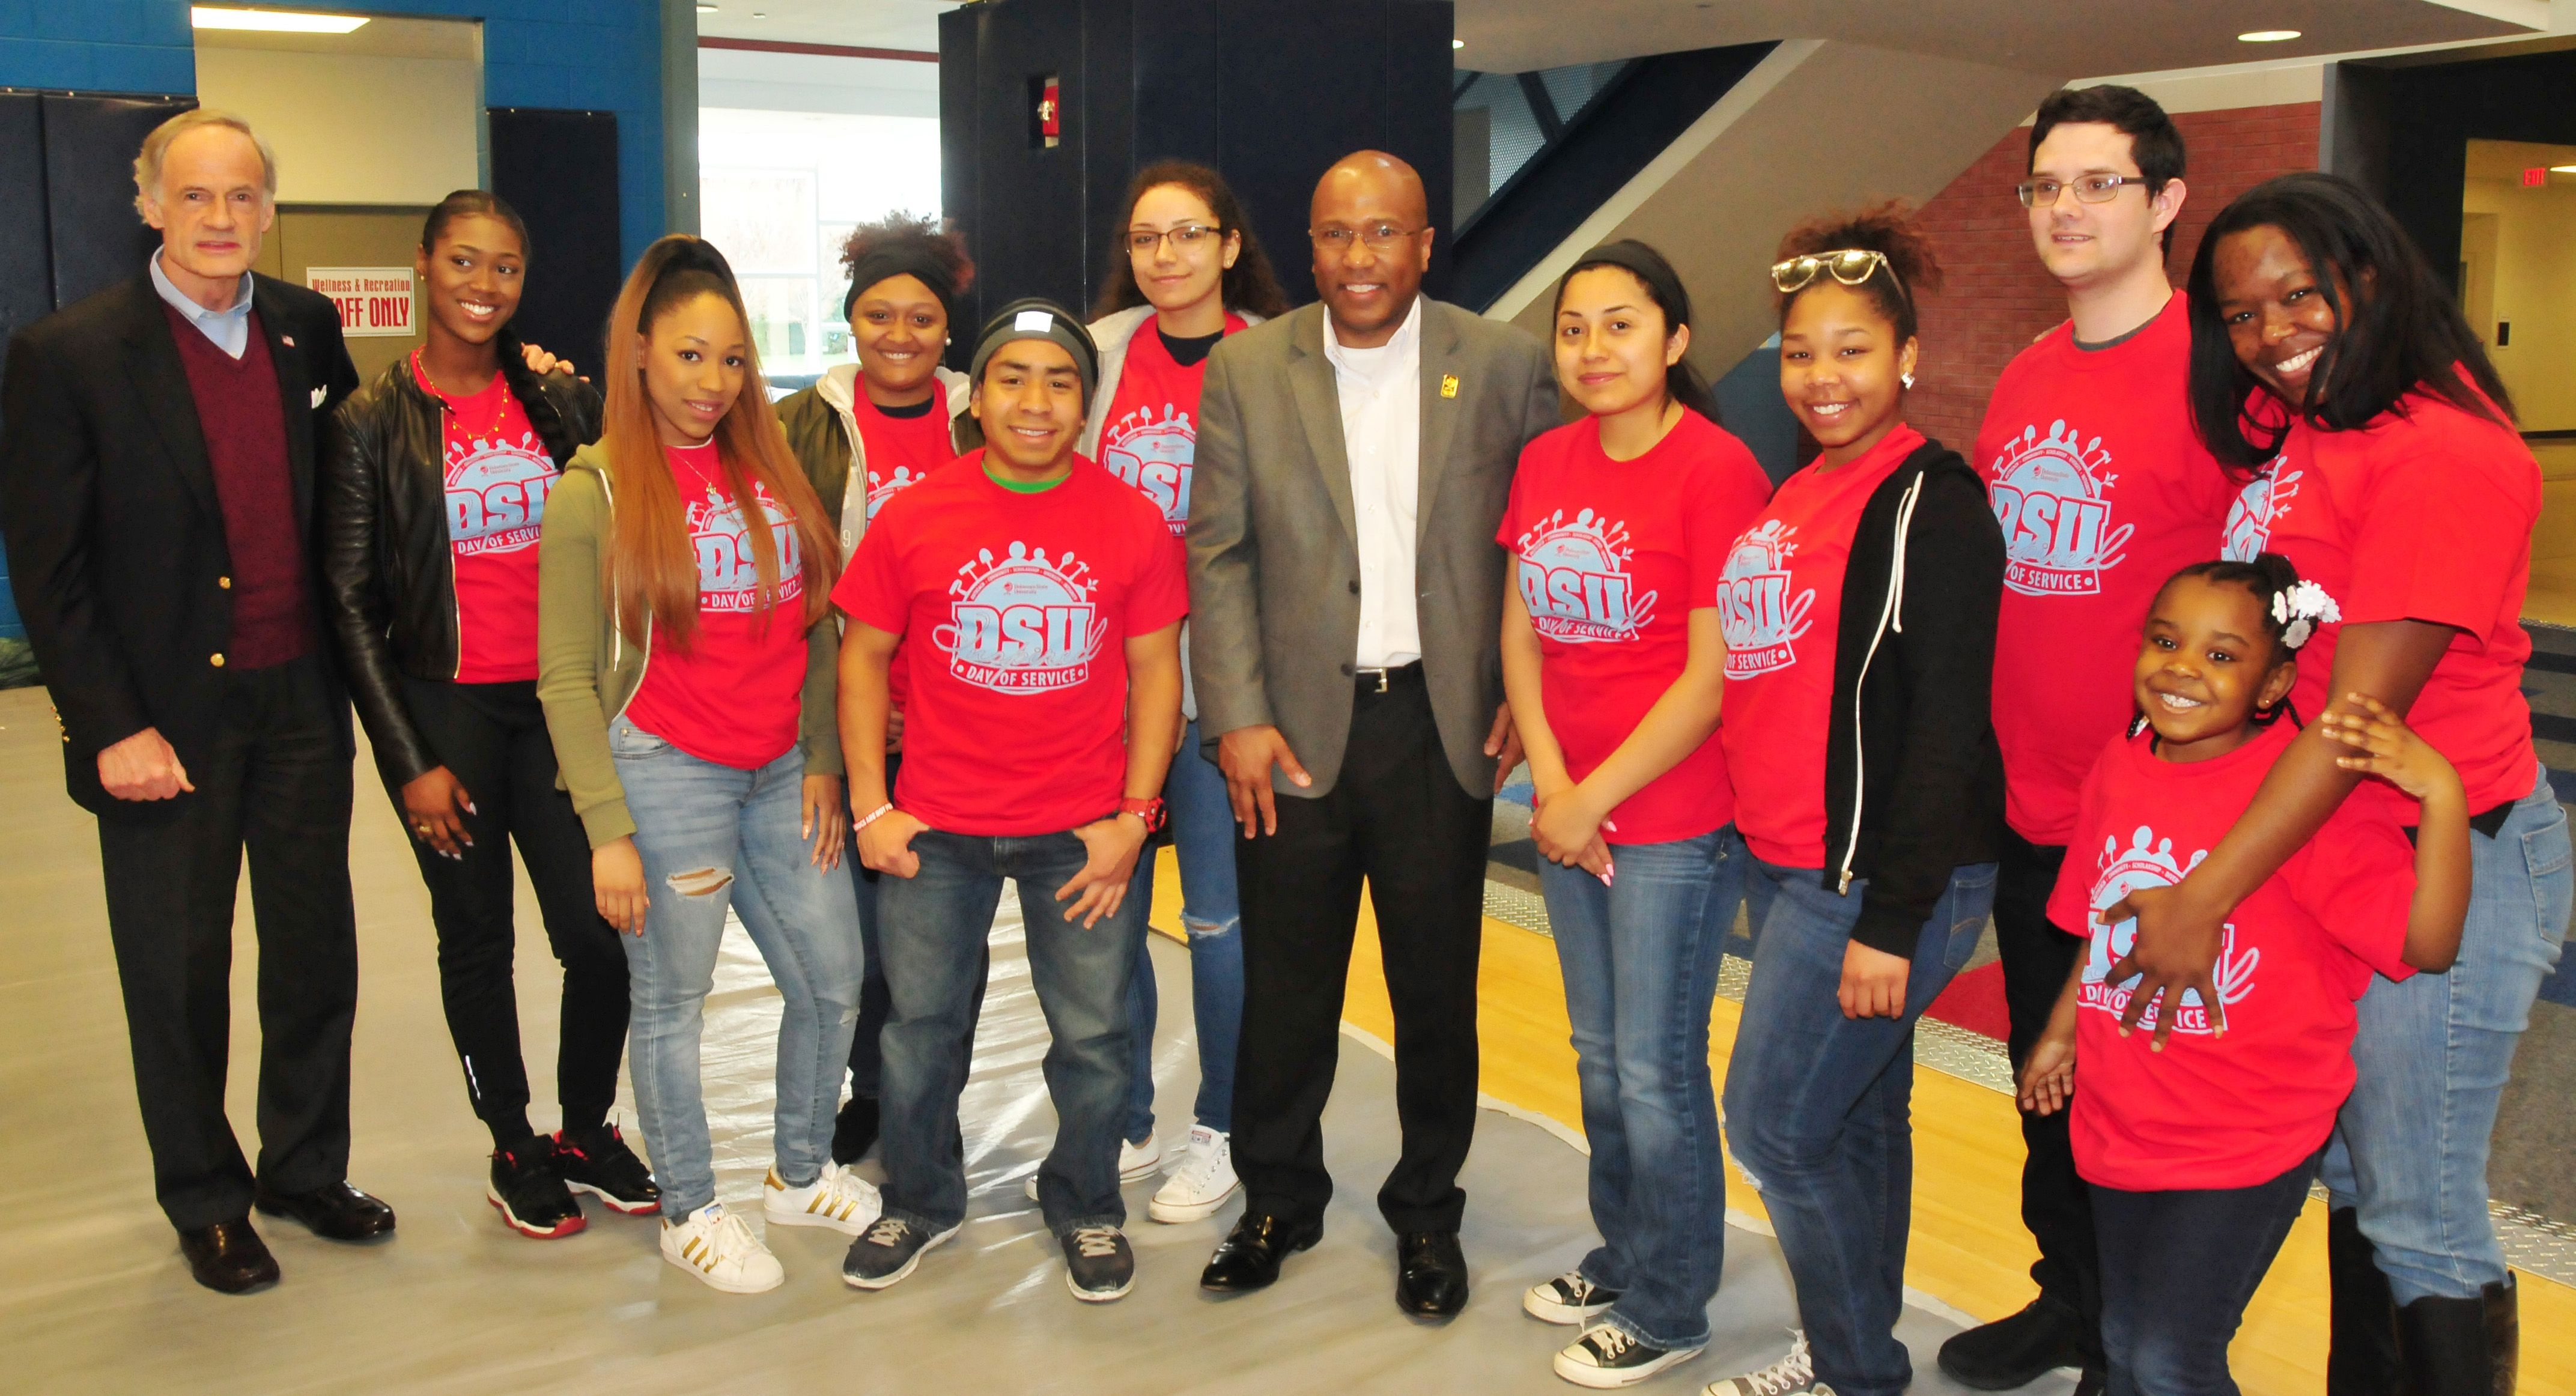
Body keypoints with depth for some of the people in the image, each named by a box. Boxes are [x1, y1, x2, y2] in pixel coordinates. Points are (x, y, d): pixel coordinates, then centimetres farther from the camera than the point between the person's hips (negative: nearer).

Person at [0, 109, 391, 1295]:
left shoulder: (307, 329, 3)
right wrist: (112, 728, -14)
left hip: (301, 701, 4)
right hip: (167, 718, -4)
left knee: (316, 951, 14)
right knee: (180, 972, 11)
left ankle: (306, 1170, 35)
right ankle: (203, 1201, 30)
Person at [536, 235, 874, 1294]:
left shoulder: (771, 468, 9)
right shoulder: (594, 491, -4)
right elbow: (566, 677, -7)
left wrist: (823, 759, 4)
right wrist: (607, 828, -12)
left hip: (781, 775, 5)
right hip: (664, 775, -5)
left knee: (833, 981, 11)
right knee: (671, 1000, 5)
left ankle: (802, 1174, 34)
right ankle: (690, 1213, 25)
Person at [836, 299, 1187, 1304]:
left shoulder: (1132, 525, -4)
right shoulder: (913, 518, -4)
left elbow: (1155, 669, 1)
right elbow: (864, 657, 4)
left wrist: (1134, 816, -4)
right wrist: (871, 807, -1)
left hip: (1083, 833, 0)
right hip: (937, 830, 1)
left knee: (1093, 1034, 7)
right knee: (920, 1025, 13)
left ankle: (1085, 1209, 32)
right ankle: (921, 1203, 37)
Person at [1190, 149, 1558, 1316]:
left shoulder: (1505, 365, 0)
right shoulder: (1246, 369, 1)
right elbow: (1217, 553, 0)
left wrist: (1528, 694, -2)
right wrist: (1237, 718, -6)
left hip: (1444, 725, 0)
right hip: (1297, 727, 1)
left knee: (1438, 985, 11)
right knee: (1284, 985, 10)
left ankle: (1427, 1210, 30)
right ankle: (1277, 1199, 31)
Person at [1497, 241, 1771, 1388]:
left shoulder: (1716, 467, -14)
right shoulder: (1546, 462, 6)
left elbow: (1715, 675, -16)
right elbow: (1521, 635, 9)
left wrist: (1595, 799, -13)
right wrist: (1549, 784, -4)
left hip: (1674, 822, -6)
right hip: (1567, 817, 7)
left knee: (1656, 1071, 4)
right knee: (1600, 1053, 19)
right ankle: (1624, 1257, 38)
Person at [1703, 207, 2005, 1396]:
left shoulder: (1929, 500, -14)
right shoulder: (1794, 495, 11)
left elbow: (1944, 724, -18)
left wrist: (1892, 920, -19)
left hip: (1876, 881, -8)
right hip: (1784, 865, 8)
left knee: (1774, 1123, -2)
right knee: (1854, 1117, 18)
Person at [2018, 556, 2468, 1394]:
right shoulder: (2121, 768, -2)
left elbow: (2428, 944, -29)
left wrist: (2441, 793, -40)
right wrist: (2061, 1032, 22)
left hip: (2247, 1137, -6)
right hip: (2122, 1124, 6)